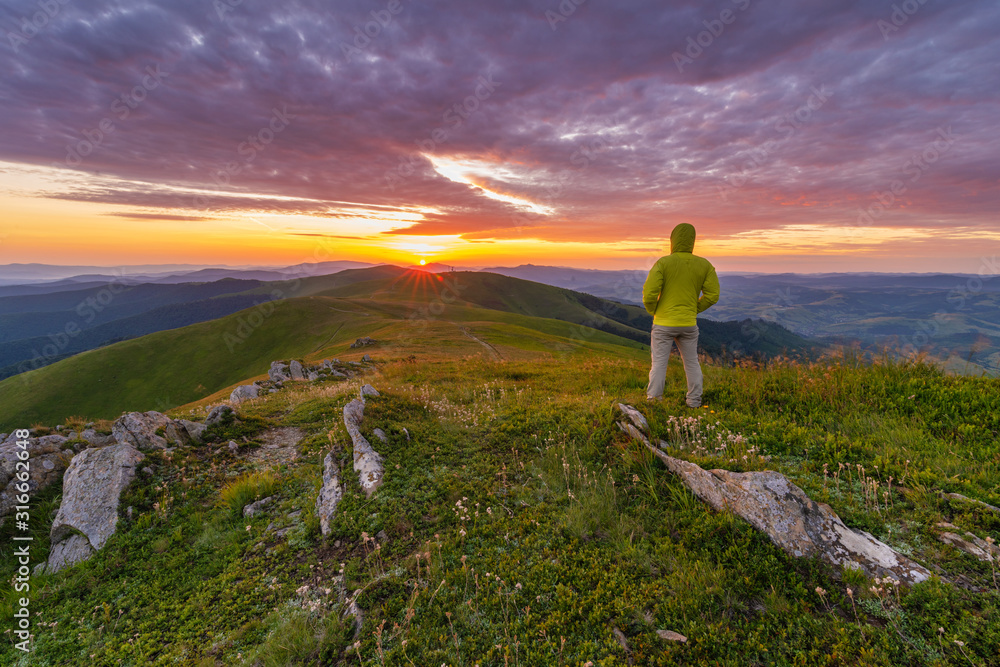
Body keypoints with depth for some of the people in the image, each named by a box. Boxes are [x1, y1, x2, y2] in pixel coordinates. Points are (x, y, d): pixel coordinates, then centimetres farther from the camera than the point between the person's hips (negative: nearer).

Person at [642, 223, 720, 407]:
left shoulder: (663, 263, -12)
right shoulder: (704, 265, -1)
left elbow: (649, 293, -19)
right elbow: (712, 295, -1)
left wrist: (653, 311, 0)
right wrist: (692, 310, 12)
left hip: (663, 323, -3)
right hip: (688, 324, 3)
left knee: (659, 363, 5)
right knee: (691, 362, 19)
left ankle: (653, 402, 8)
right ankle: (694, 401, 26)